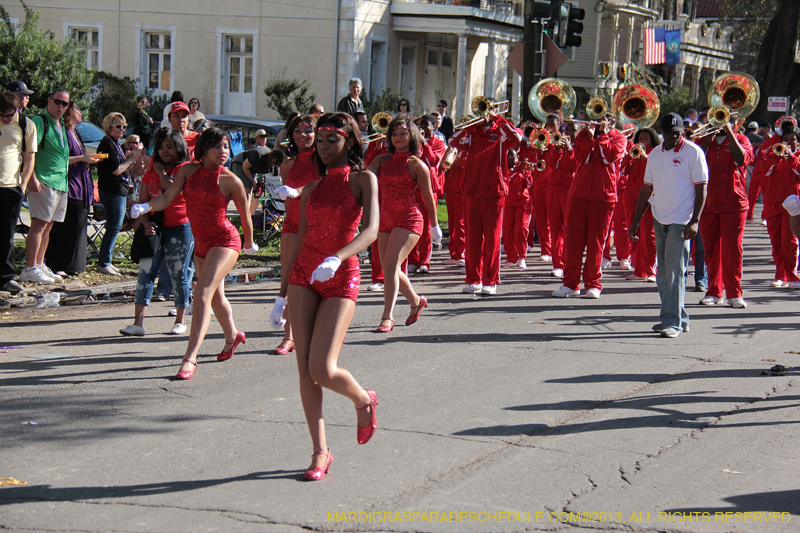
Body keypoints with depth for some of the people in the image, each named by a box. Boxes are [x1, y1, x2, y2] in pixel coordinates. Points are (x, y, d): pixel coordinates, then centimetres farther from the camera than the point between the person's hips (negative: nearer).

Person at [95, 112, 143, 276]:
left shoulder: (115, 144, 17)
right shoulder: (107, 144, -14)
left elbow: (124, 169, 19)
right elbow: (116, 170, -20)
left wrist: (136, 159, 6)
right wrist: (131, 159, -8)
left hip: (119, 191, 10)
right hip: (112, 191, -10)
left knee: (114, 227, 13)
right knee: (114, 227, -8)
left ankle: (105, 262, 19)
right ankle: (103, 264, -3)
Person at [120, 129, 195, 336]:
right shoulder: (151, 172, 13)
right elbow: (143, 201, 12)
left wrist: (162, 172, -8)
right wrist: (146, 222, -4)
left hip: (181, 228, -5)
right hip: (155, 228, 5)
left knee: (179, 275, 3)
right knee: (146, 272, -4)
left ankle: (180, 321, 18)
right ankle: (138, 323, -7)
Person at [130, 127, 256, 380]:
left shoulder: (230, 181, -12)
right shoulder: (188, 171, 0)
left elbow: (245, 214, 0)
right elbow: (168, 197, -7)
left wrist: (249, 244, 12)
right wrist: (145, 207, -27)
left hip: (224, 241, -6)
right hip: (201, 243, 6)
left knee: (202, 295, -19)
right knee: (215, 296, 21)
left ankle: (190, 358, -22)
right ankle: (232, 336, 49)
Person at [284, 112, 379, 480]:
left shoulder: (363, 179, -1)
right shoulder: (311, 189, 13)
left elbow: (370, 231, -15)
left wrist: (337, 258, -32)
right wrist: (284, 293, 16)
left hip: (341, 278, -5)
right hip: (303, 275, 5)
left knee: (323, 370, -14)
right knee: (304, 369, -1)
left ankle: (364, 400, 19)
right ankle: (320, 451, 8)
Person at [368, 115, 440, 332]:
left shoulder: (416, 164, -2)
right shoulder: (382, 160, 12)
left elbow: (427, 196, 4)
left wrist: (434, 225, 9)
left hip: (408, 219, -6)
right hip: (385, 220, 6)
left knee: (391, 266, -19)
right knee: (389, 270, 12)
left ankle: (387, 317, -19)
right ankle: (416, 301, 36)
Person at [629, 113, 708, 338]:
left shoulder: (693, 152, -5)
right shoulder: (655, 154, 12)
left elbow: (701, 188, -8)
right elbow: (647, 188, 16)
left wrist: (695, 220, -16)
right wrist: (636, 220, 13)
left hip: (681, 221, -6)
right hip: (659, 220, 6)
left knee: (675, 271, -9)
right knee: (663, 273, 10)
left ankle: (673, 322, -6)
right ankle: (679, 317, 21)